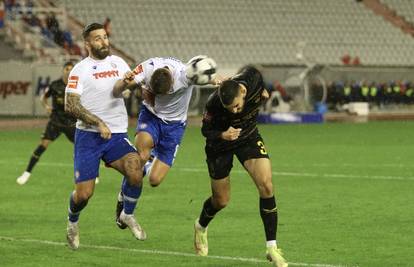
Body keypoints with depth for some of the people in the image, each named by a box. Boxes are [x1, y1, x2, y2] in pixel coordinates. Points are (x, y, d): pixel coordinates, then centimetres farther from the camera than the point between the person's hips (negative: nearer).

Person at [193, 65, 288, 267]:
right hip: (220, 145, -2)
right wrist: (222, 135, -37)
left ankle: (272, 248, -13)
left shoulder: (254, 78, -27)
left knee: (266, 186, -18)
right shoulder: (214, 103, -35)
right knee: (221, 201, 8)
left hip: (249, 137, 2)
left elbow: (249, 70, -1)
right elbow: (206, 130, -18)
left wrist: (263, 93, -1)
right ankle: (201, 227, 45)